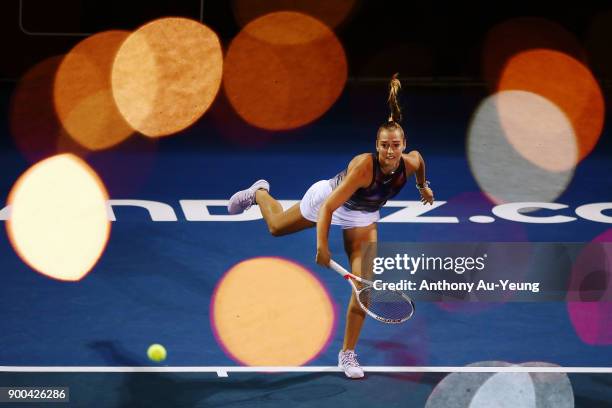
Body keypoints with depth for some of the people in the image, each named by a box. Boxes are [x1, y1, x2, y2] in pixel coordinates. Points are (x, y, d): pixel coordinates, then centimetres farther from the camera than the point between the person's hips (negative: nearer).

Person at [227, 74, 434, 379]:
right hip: (327, 198, -3)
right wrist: (322, 246, -50)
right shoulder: (364, 166, -43)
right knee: (276, 227, 23)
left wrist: (422, 186, 17)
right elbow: (328, 207, -43)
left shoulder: (410, 163, -28)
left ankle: (347, 354, 2)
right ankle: (258, 193, 59)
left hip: (363, 218, 3)